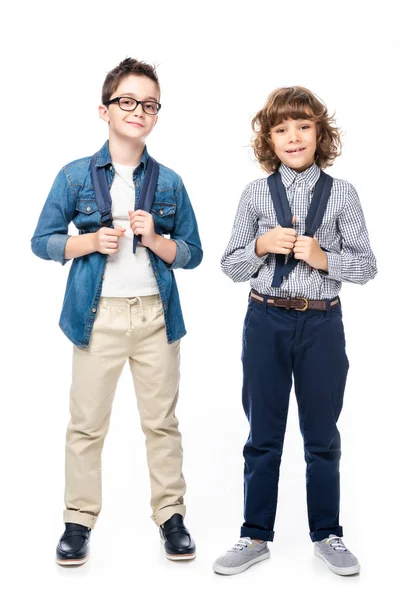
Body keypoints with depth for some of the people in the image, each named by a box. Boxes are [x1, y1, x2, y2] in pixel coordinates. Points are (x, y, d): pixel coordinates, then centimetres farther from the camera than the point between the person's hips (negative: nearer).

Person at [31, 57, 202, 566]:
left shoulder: (170, 183, 6)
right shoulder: (75, 176, 2)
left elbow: (193, 253, 9)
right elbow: (42, 241, 4)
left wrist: (156, 239, -11)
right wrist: (91, 241, -13)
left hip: (155, 315, 1)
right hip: (97, 315, -1)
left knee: (161, 421, 8)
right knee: (87, 423, 5)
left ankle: (171, 514, 20)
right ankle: (79, 519, 18)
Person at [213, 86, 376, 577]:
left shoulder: (342, 194, -1)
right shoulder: (256, 194, 1)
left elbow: (366, 265, 2)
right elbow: (230, 266, 5)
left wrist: (324, 258, -14)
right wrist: (261, 246, -14)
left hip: (322, 324, 0)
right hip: (265, 321, 1)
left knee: (321, 435, 11)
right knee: (263, 435, 11)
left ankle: (327, 535, 28)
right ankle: (256, 537, 25)